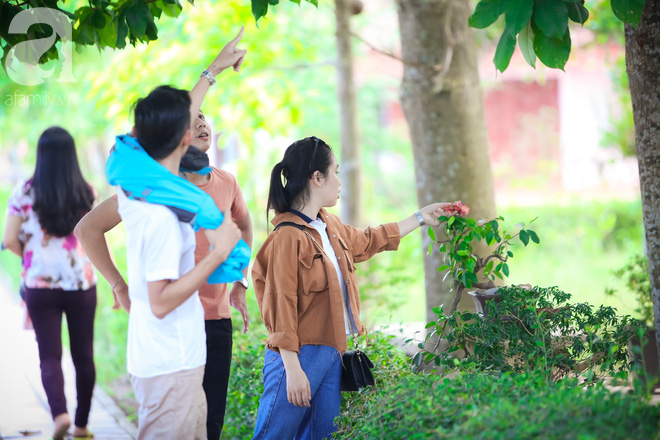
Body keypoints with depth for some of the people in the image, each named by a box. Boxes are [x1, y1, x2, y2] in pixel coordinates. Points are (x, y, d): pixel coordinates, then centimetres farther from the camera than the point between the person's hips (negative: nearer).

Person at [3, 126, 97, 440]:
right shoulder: (87, 193, -2)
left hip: (40, 285, -1)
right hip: (82, 284, 1)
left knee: (49, 355, 3)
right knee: (84, 355, 11)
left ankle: (59, 413, -20)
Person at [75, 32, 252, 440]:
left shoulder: (226, 183, 6)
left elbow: (244, 226, 28)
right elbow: (88, 227, -7)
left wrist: (240, 283, 19)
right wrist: (121, 288, -9)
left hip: (218, 321, 5)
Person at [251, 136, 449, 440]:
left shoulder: (330, 227, 13)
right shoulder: (288, 237, -16)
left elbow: (368, 241, 33)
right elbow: (281, 306, -19)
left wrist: (420, 218, 40)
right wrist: (293, 370, -23)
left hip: (332, 353, 9)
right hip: (300, 356, -9)